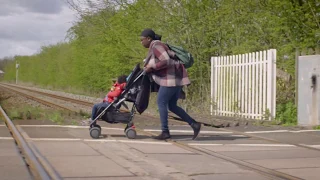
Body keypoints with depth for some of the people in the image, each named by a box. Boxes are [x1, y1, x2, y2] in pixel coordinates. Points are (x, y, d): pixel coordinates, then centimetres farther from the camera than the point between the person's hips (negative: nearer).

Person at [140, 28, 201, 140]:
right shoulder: (155, 46, 21)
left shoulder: (155, 46, -10)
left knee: (161, 103, -4)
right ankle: (194, 124, 6)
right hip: (175, 78, 10)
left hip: (171, 77, -10)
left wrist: (151, 67, -12)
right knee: (172, 106, 11)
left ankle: (165, 132, -3)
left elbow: (166, 61, -22)